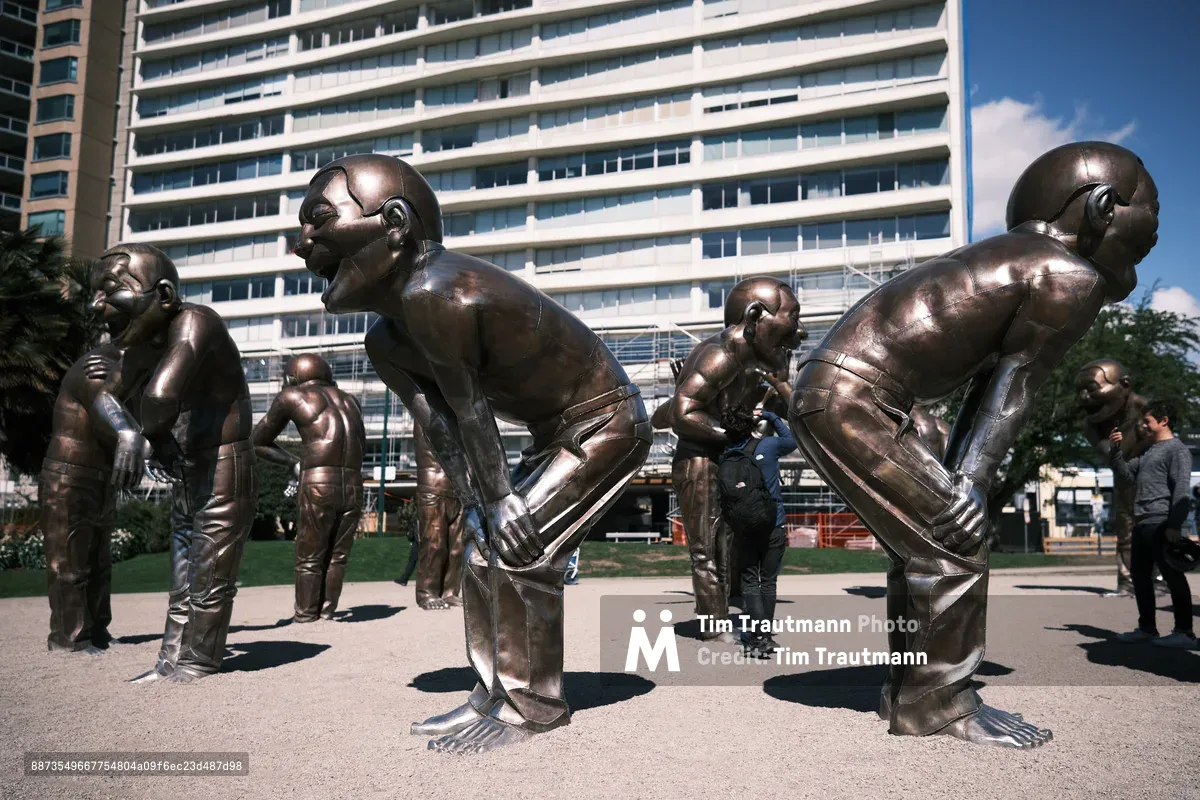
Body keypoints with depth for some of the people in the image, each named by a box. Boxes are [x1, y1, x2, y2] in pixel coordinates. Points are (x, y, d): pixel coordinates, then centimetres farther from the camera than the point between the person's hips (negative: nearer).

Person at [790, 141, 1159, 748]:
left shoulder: (1008, 264, 24)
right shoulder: (1072, 277, -4)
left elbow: (988, 386, 20)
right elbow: (1016, 388, -7)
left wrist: (955, 479, 18)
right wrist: (974, 481, -7)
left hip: (827, 396, 10)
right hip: (853, 403, -10)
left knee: (924, 543, 18)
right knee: (954, 545, -3)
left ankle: (909, 689, 26)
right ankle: (937, 704, 7)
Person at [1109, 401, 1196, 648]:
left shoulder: (1177, 449, -6)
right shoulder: (1148, 451, 21)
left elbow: (1181, 488, -14)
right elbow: (1126, 474, 23)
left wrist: (1175, 524, -21)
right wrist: (1116, 449, 9)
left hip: (1161, 524, -9)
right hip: (1142, 524, 9)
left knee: (1173, 576, -5)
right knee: (1140, 574, 11)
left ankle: (1185, 632, -1)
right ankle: (1147, 628, 19)